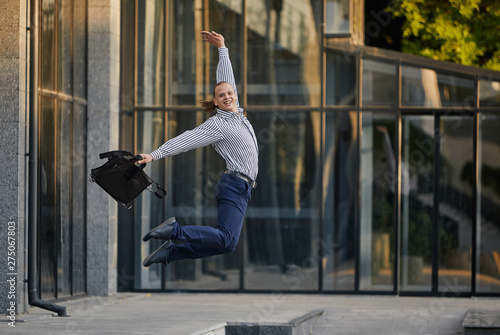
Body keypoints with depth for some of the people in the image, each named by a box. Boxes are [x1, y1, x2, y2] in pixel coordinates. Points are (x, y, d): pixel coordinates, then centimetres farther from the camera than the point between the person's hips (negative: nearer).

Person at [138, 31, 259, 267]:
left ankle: (171, 251, 3)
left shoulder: (236, 112, 15)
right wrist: (154, 155, -22)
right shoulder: (217, 125, -7)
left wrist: (222, 49, 32)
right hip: (234, 185, -9)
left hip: (242, 188, 9)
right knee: (226, 241, -25)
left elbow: (226, 79, 25)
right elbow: (186, 140, -14)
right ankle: (174, 231, -19)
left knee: (223, 243, 2)